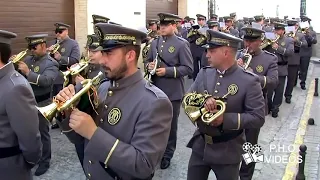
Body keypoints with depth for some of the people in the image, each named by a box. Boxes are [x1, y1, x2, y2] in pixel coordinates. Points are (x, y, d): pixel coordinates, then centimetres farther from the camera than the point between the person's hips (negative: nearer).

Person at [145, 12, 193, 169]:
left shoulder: (182, 44, -9)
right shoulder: (154, 43, 8)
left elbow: (188, 68, -12)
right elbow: (147, 61, 16)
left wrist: (167, 71, -21)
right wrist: (149, 65, -8)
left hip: (173, 92, -4)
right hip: (155, 90, 5)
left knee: (170, 125, 11)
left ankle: (167, 155, 28)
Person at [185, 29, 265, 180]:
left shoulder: (249, 81, -15)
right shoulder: (204, 73, 2)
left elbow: (258, 118, -16)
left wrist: (226, 119, -26)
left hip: (227, 152, -4)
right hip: (200, 146, 5)